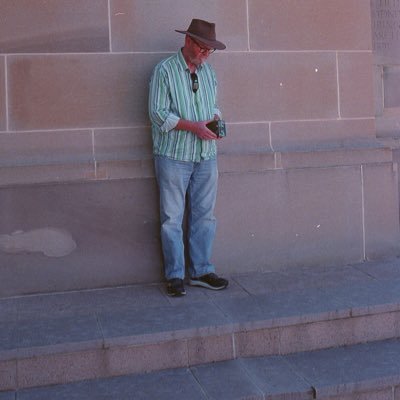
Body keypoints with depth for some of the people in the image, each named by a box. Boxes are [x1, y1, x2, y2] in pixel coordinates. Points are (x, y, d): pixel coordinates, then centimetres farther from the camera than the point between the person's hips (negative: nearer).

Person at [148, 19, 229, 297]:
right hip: (174, 155, -5)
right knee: (172, 218, 0)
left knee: (205, 215, 8)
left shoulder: (209, 72, 13)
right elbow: (158, 113, -11)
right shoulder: (165, 71, -6)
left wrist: (215, 119, -1)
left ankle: (201, 271, 19)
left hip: (206, 155, 6)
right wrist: (193, 126, -19)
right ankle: (175, 276, 10)